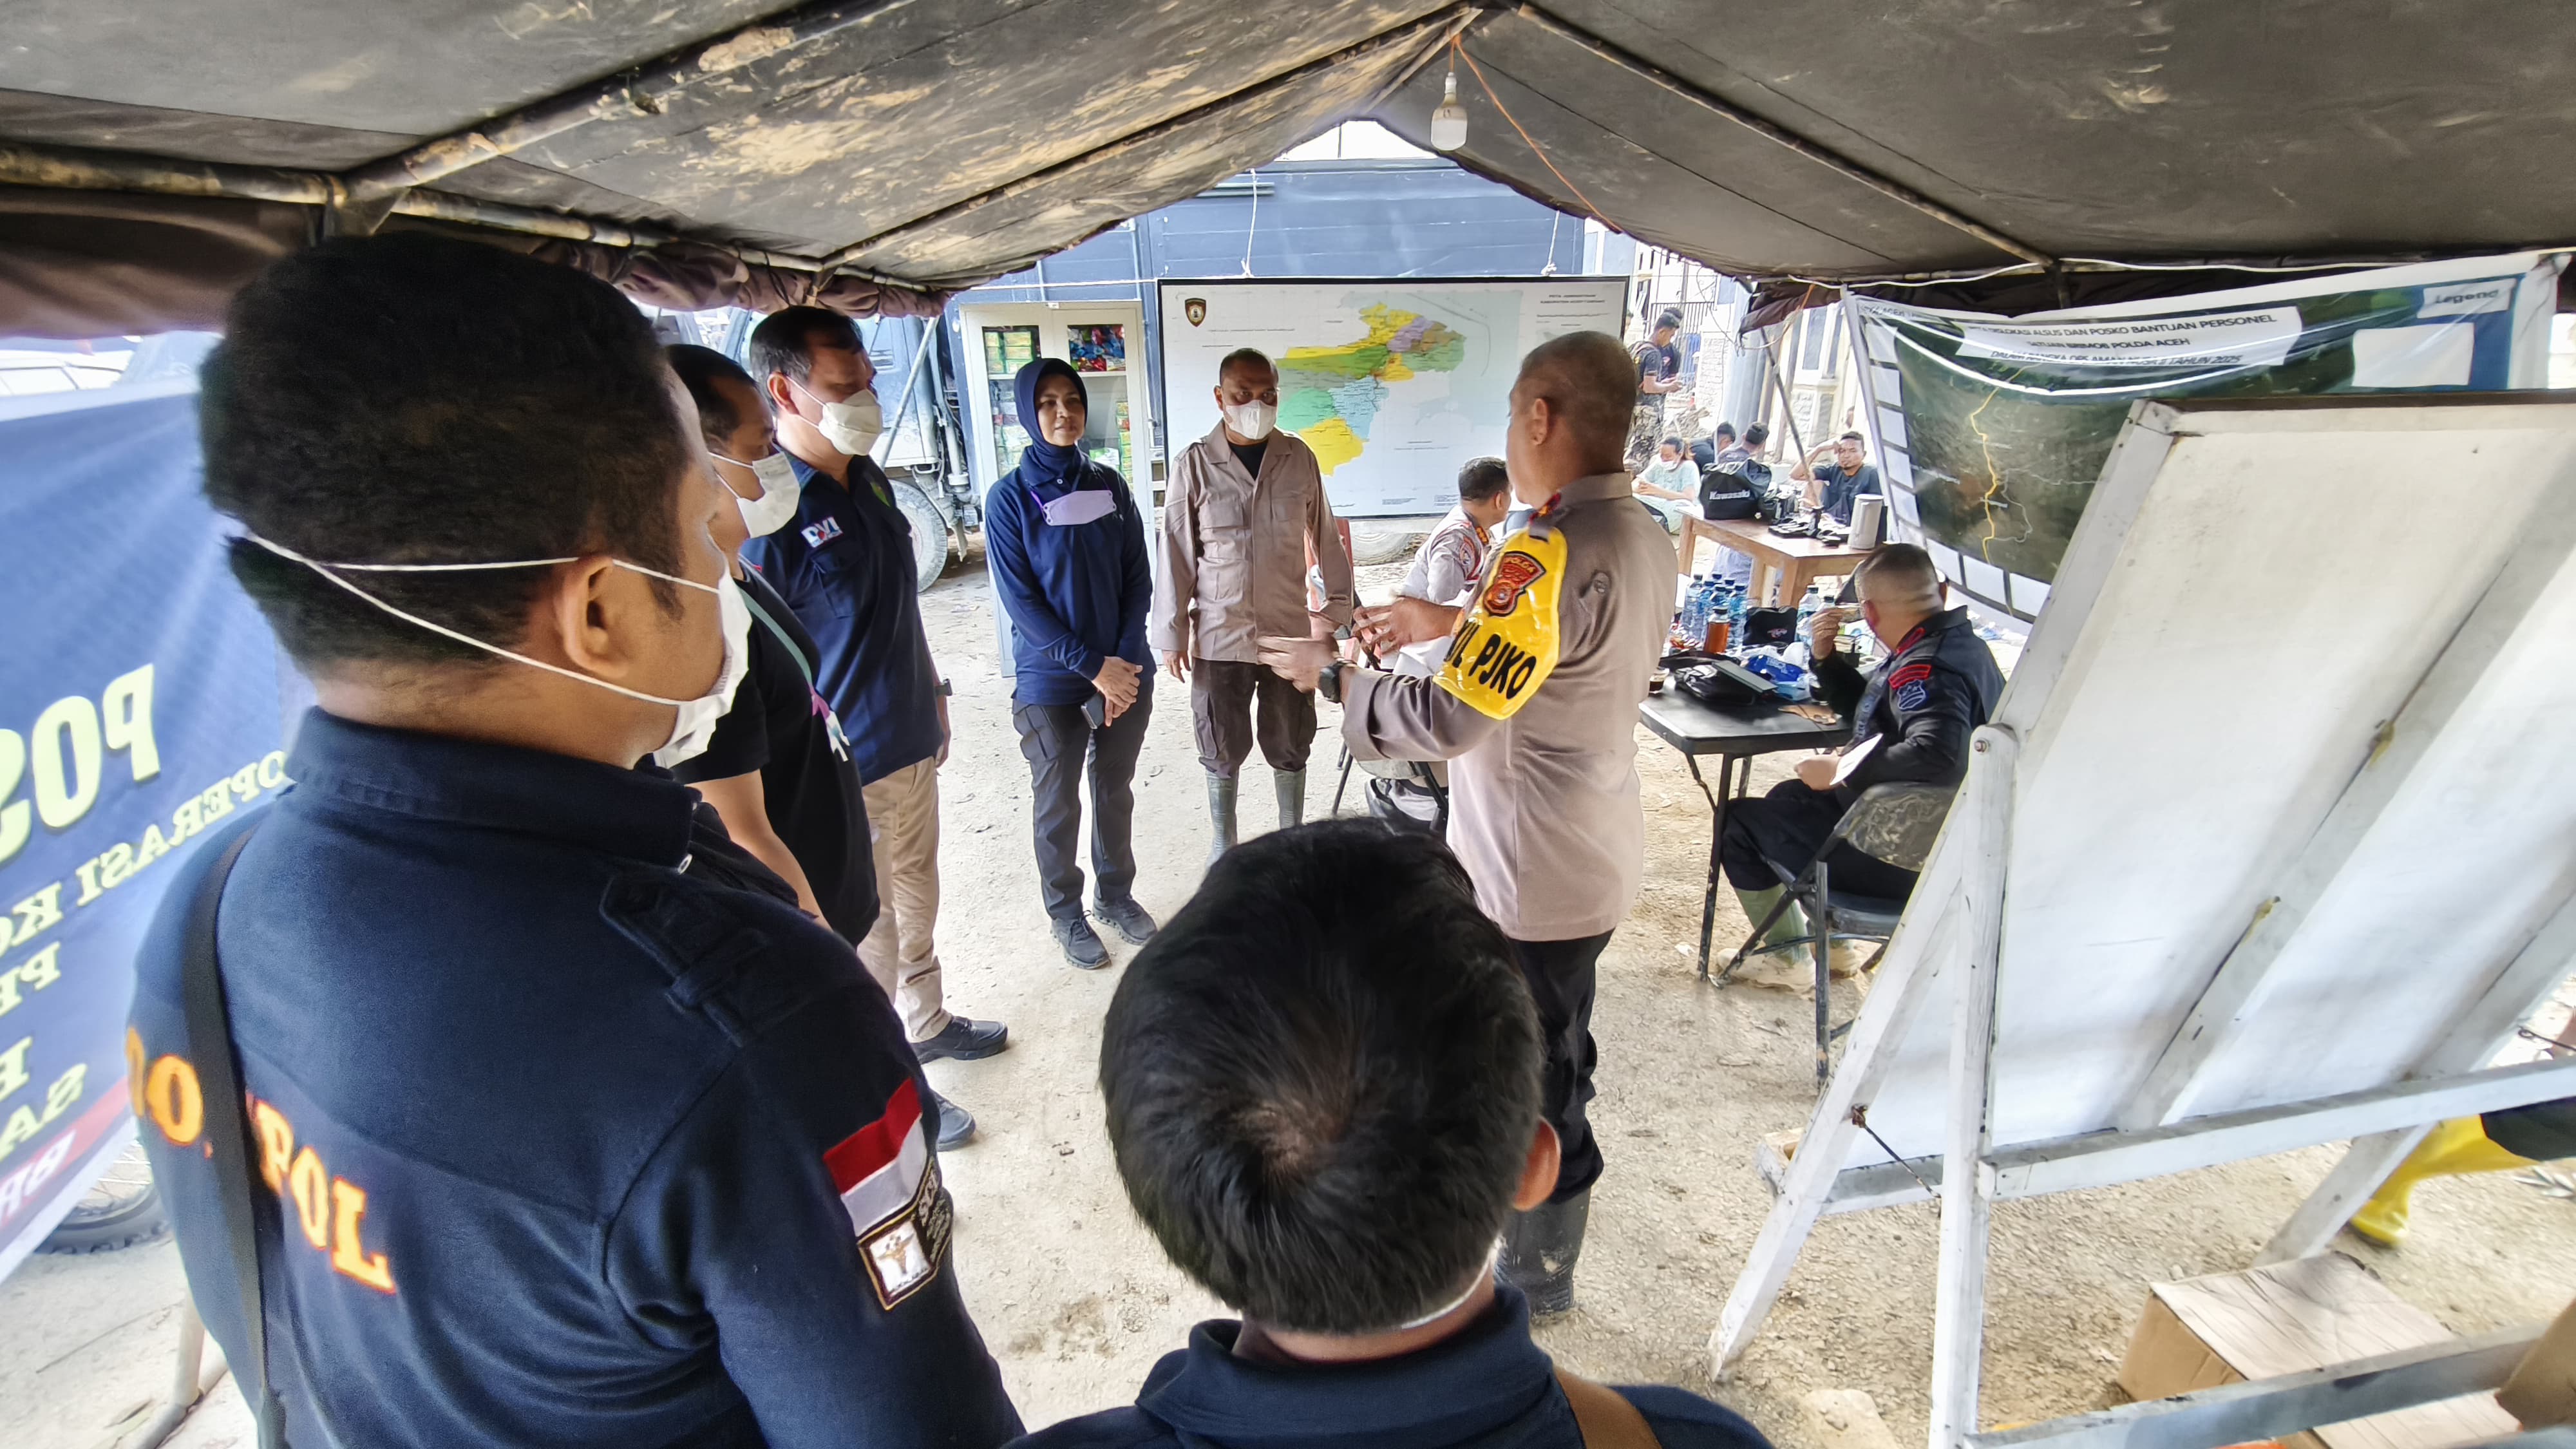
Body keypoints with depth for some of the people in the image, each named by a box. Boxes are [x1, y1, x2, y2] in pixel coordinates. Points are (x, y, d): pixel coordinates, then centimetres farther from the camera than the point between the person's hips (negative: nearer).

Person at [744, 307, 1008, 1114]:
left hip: (910, 743, 8)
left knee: (917, 895, 24)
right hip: (841, 771, -8)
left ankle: (927, 1023, 45)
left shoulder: (870, 480, 5)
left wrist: (932, 692, 20)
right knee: (866, 931, 9)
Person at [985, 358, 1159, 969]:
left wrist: (1126, 662, -10)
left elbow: (1138, 579, 1)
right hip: (1052, 683, -3)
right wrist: (1093, 666, -16)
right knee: (1058, 804, 10)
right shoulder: (1009, 497, -9)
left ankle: (1116, 894, 37)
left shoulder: (1109, 485, 2)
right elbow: (1020, 601, -12)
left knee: (1116, 792, 17)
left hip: (1126, 673, 4)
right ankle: (1065, 912, 30)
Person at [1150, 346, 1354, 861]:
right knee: (1223, 749, 12)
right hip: (1219, 636, -1)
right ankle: (1223, 844, 33)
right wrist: (1172, 634, -3)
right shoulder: (1195, 464, -6)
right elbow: (1177, 555, -4)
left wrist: (1340, 604, 8)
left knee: (1289, 744, 15)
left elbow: (1326, 538, 6)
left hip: (1289, 629, 1)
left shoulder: (1298, 458, -1)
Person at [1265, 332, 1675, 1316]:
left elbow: (1451, 720, -30)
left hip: (1531, 877, -10)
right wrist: (1446, 624, 13)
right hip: (1591, 855, 10)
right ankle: (1548, 1226, 55)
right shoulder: (1641, 539, 2)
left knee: (1530, 1085, 12)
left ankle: (1537, 1281, 37)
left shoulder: (1553, 555, -29)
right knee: (1556, 1056, 30)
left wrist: (1332, 674, -15)